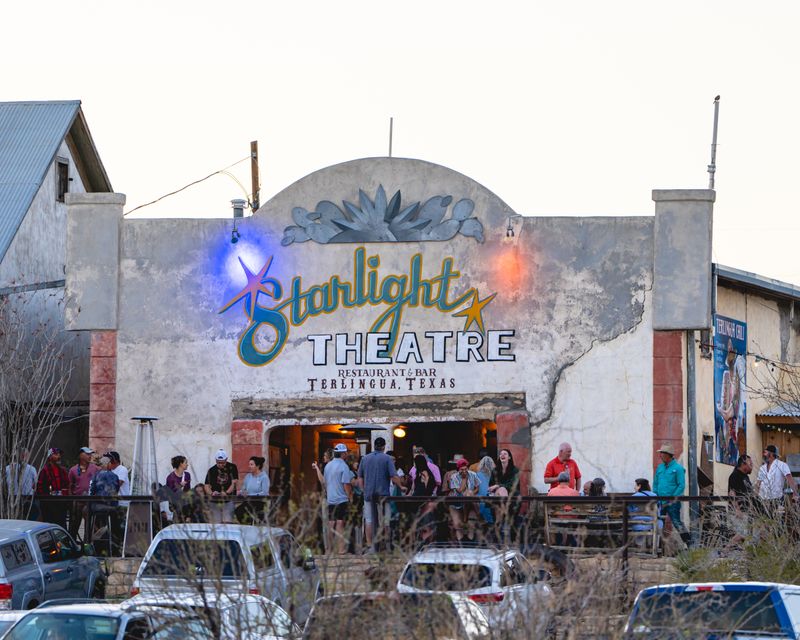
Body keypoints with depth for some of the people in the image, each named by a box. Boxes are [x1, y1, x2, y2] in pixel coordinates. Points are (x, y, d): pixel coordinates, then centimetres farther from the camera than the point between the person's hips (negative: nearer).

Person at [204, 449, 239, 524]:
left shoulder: (232, 468, 1)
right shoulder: (211, 471, 6)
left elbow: (234, 483, -7)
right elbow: (207, 486, 1)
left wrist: (226, 493, -25)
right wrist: (211, 493, -21)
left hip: (228, 500, -2)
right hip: (215, 502, 2)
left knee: (228, 523, -13)